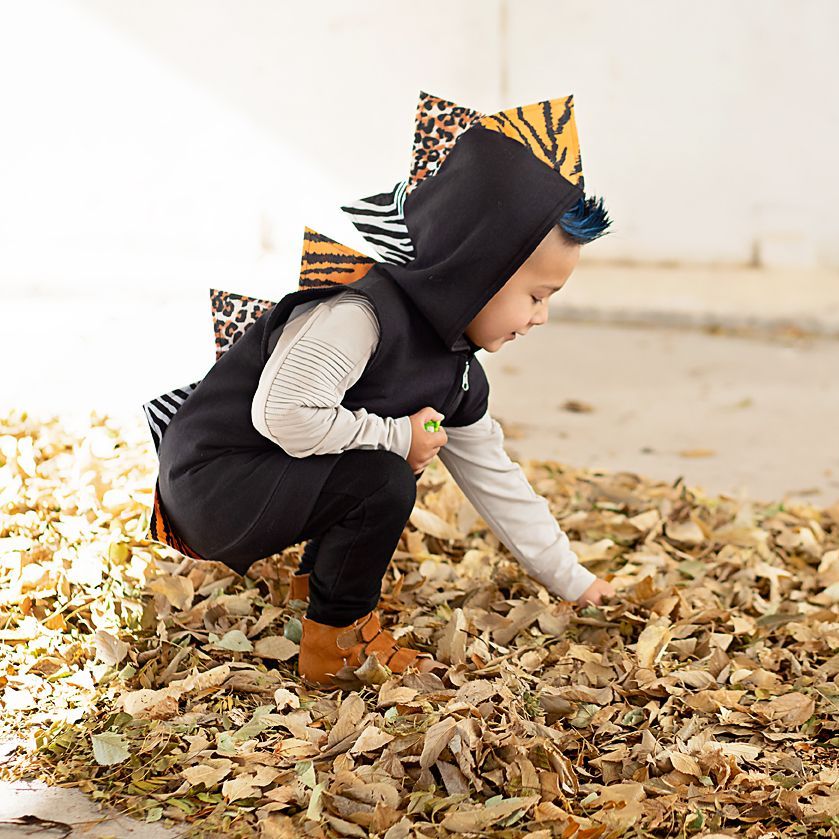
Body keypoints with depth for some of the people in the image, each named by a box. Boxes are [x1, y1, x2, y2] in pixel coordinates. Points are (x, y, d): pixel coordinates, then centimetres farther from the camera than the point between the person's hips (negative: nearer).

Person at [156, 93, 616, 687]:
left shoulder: (459, 374, 3)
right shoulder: (356, 317, -26)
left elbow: (497, 482, 12)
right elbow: (283, 413, -36)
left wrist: (573, 582, 15)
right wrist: (398, 437, -23)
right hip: (208, 481, -10)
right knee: (382, 482, -26)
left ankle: (321, 581, 23)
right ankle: (335, 645, -6)